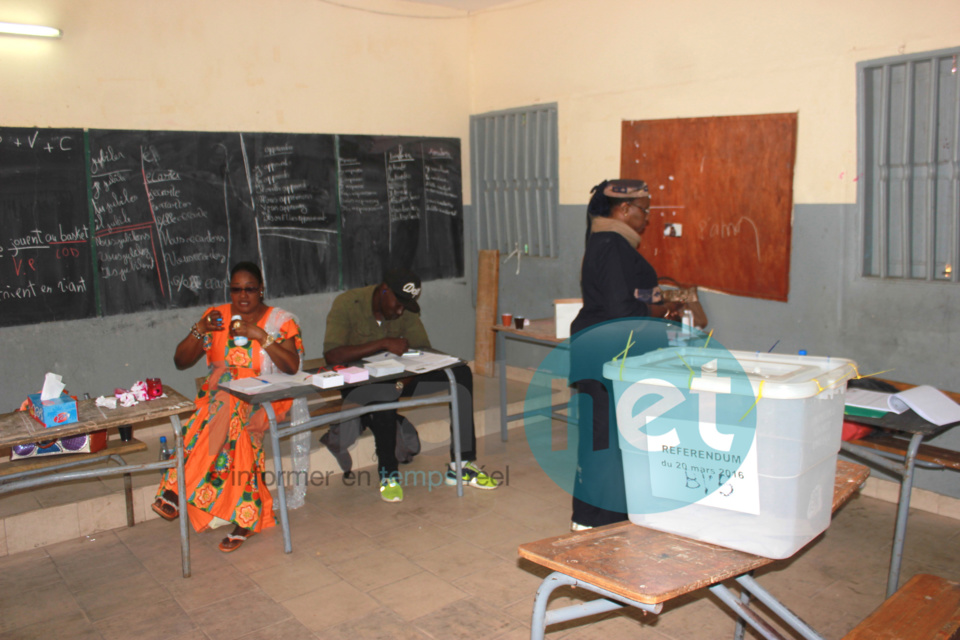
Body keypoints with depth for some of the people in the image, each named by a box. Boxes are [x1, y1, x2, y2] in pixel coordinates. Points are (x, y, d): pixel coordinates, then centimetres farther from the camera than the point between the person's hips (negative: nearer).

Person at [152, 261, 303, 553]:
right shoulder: (215, 316, 12)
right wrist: (199, 331, -10)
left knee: (227, 407, -34)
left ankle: (177, 488, -24)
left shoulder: (281, 321, 4)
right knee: (232, 422, -32)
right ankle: (244, 516, -30)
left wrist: (259, 334, -19)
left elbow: (292, 367, -12)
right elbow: (180, 362, 8)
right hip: (219, 395, 3)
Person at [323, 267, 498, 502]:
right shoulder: (347, 304, -16)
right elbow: (332, 355, -27)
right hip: (358, 383, -5)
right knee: (385, 389, -42)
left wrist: (408, 374, -23)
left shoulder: (406, 309, 0)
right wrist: (384, 343, -33)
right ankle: (388, 472, -20)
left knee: (461, 374, -14)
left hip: (399, 376, 6)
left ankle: (461, 465, -14)